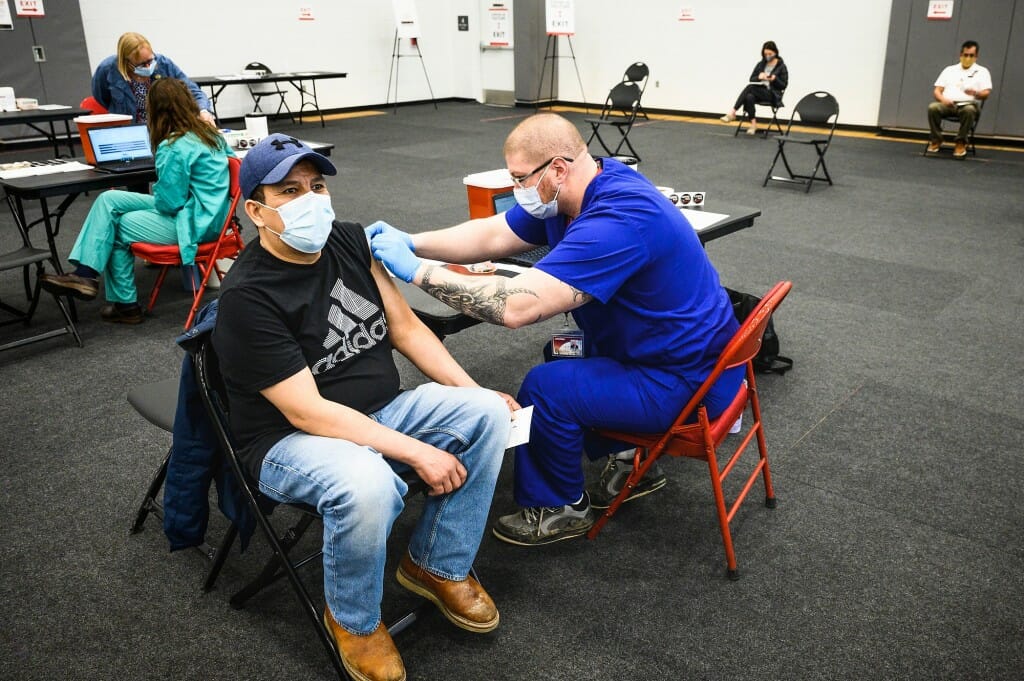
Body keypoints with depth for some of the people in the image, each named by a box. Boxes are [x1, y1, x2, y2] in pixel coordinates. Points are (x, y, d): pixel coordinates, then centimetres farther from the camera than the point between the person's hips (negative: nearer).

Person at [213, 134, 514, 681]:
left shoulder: (351, 241, -2)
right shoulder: (246, 297, -22)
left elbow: (405, 327, 6)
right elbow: (306, 413, -24)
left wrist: (473, 390, -4)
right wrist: (415, 451, -26)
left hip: (382, 411, 7)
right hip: (293, 440, -6)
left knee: (488, 414, -13)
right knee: (368, 485, -38)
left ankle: (437, 566, 5)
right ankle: (353, 621, -5)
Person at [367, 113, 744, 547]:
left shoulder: (617, 220, -32)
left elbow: (516, 306, -37)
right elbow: (491, 236, 5)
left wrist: (416, 269, -29)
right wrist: (411, 242, -7)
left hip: (686, 380, -10)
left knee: (546, 387, -17)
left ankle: (559, 509, 9)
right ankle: (631, 461, 27)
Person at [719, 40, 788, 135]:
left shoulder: (781, 66, 3)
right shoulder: (760, 64, 14)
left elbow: (783, 85, 1)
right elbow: (751, 79, 12)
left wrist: (774, 79, -18)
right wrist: (759, 77, -10)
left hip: (773, 95, -4)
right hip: (758, 92, 4)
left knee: (750, 87, -31)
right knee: (749, 97, -35)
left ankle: (733, 112, -36)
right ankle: (753, 124, -33)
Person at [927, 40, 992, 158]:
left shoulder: (982, 72, 15)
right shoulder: (949, 70, 22)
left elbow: (986, 94, 1)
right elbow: (936, 91, 13)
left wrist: (975, 93, -24)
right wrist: (943, 99, -11)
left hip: (968, 104, -2)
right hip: (948, 104, 2)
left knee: (969, 110, -39)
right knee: (933, 107, -31)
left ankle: (960, 143, -24)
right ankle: (936, 140, -16)